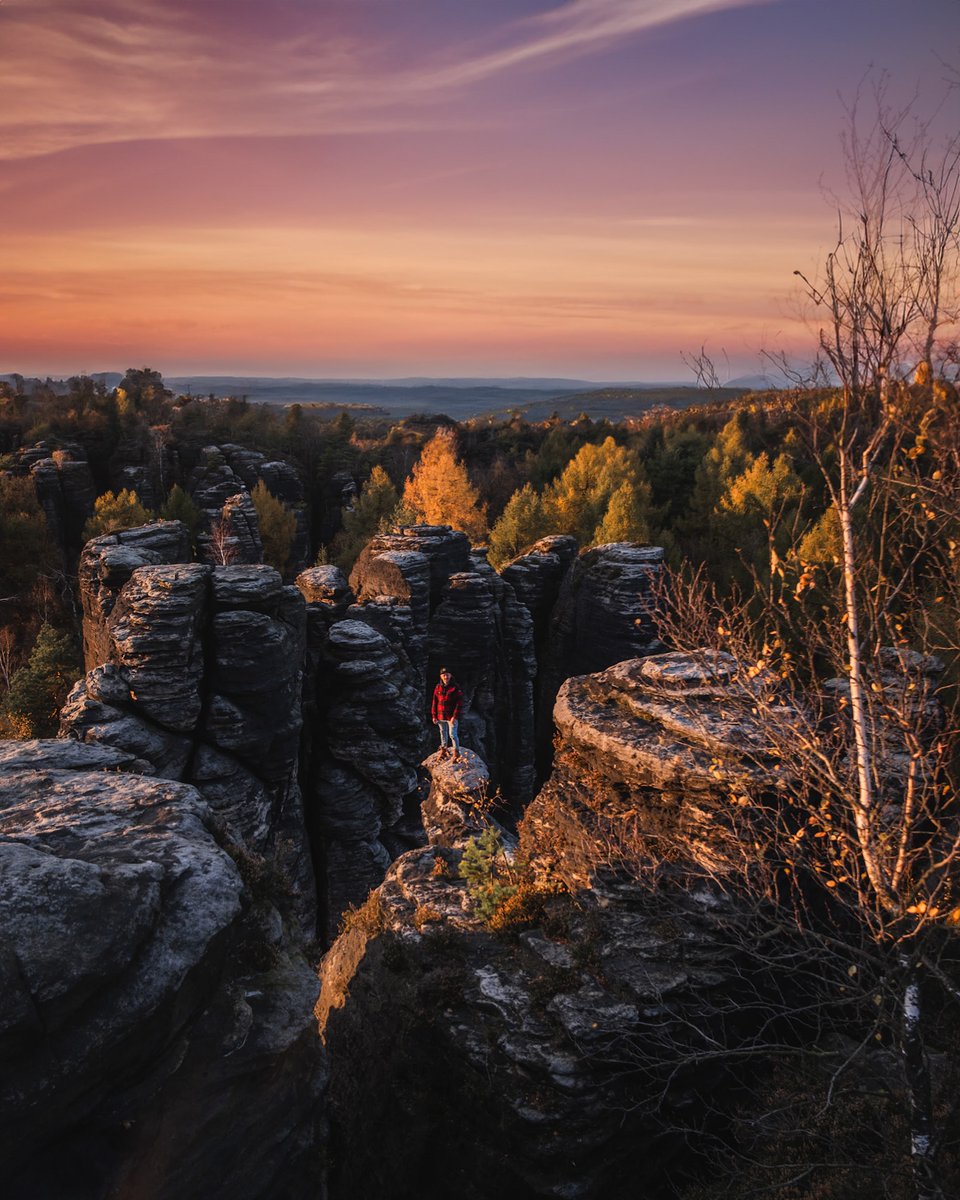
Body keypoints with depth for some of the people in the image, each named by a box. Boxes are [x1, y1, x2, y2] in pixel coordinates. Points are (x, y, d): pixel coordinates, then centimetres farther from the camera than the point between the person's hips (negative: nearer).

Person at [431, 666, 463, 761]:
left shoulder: (455, 688, -12)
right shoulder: (438, 688, 1)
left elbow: (459, 704, -12)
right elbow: (435, 702, 7)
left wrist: (455, 717, -17)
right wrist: (434, 716, 5)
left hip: (452, 717, -5)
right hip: (441, 716, 5)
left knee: (452, 734, -5)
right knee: (443, 733, 18)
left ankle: (456, 752, 10)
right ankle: (444, 749, 35)